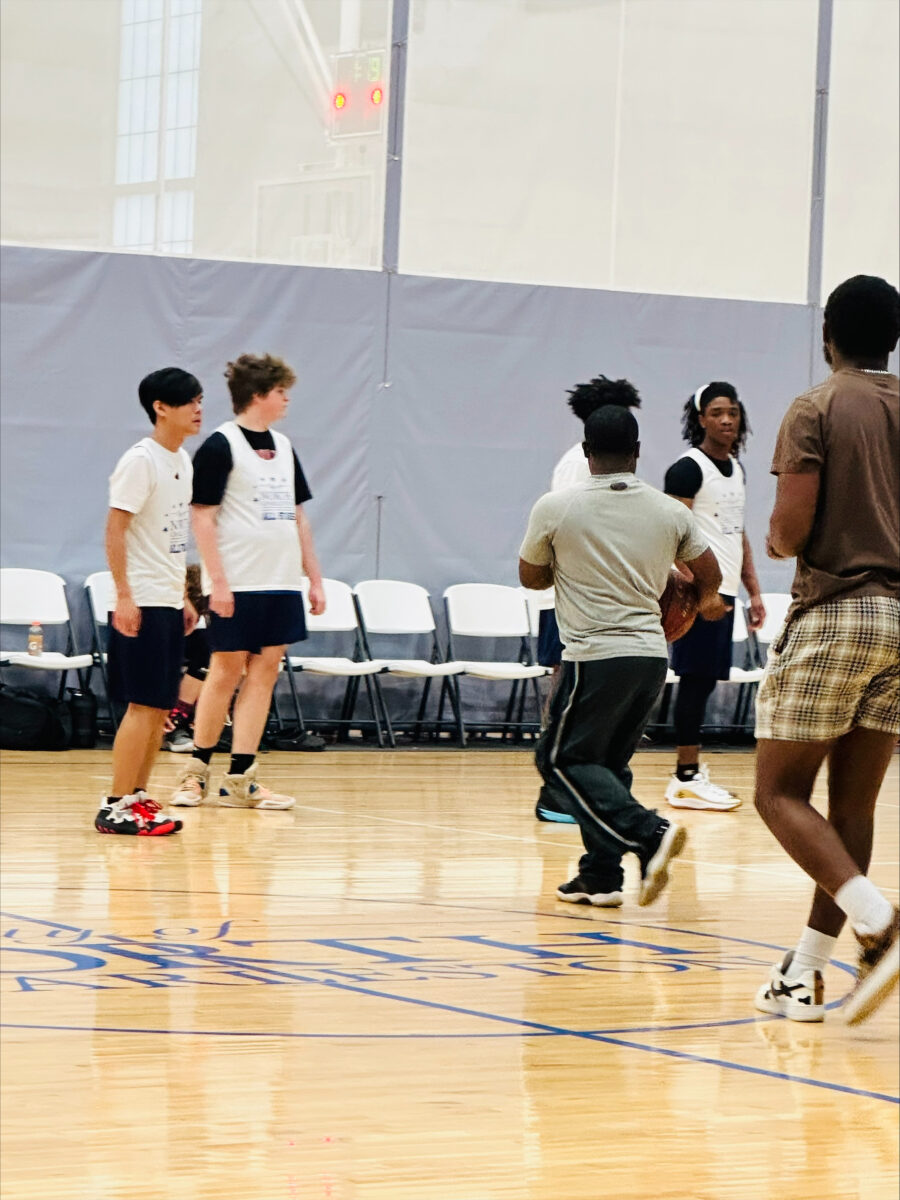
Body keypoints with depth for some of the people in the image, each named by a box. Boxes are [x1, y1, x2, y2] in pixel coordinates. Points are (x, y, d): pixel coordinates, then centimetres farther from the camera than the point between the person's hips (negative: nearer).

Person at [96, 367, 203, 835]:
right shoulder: (140, 461, -13)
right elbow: (115, 530, -16)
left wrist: (183, 595, 16)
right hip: (143, 603, -8)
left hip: (170, 603, 8)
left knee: (160, 707, 10)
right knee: (143, 705, -8)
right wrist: (124, 595, -20)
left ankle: (137, 797, 17)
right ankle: (116, 807, -4)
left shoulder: (182, 460, 12)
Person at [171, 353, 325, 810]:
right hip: (236, 583, -6)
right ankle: (196, 771, 12)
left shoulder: (283, 447, 14)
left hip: (281, 583, 6)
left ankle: (240, 780, 5)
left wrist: (314, 578, 15)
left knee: (264, 672, 3)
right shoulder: (220, 446, -7)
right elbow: (203, 517, -10)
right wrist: (217, 580, -16)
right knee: (227, 671, -1)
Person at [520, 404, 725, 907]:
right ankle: (600, 876, 14)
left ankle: (648, 833, -15)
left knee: (563, 758, 5)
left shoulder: (555, 508, -5)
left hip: (596, 656, -5)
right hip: (652, 654, 5)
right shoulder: (670, 511, 4)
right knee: (609, 762, 18)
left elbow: (531, 577, 9)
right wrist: (706, 601, 35)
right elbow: (711, 575, 13)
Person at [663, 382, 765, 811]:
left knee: (705, 680, 10)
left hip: (725, 592, 8)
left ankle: (693, 773, 15)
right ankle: (686, 779, -6)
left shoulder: (736, 469, 17)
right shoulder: (688, 469, -9)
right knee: (695, 679, -8)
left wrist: (753, 591, 20)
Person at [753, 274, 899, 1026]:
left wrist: (776, 540, 9)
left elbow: (792, 528, -13)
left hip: (835, 614, -5)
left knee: (780, 792, 1)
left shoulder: (817, 411, -5)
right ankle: (805, 975, 12)